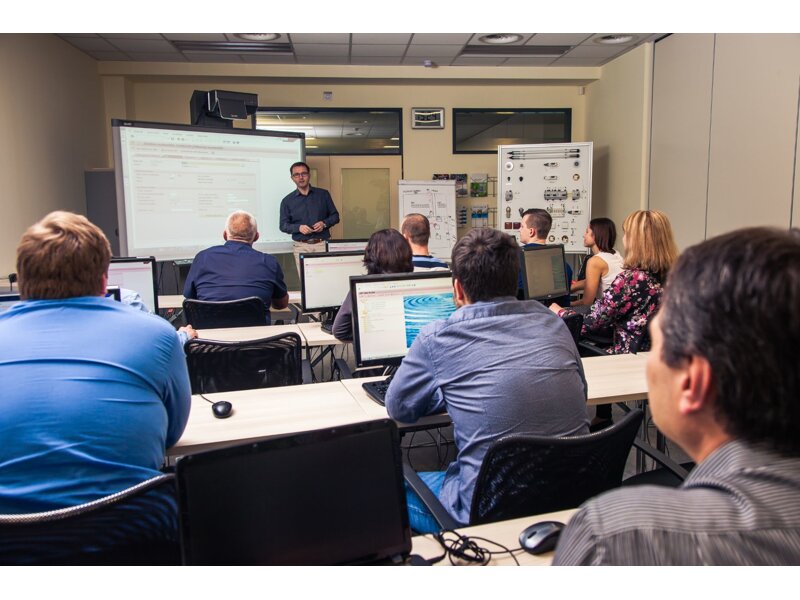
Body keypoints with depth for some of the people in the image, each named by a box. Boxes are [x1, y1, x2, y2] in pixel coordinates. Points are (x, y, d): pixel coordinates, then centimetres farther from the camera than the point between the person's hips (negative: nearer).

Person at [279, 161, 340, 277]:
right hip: (301, 246, 0)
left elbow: (335, 216, 13)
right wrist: (299, 228, -12)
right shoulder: (287, 201, 8)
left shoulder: (323, 194, 9)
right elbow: (283, 225, 7)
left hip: (323, 244, 0)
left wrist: (324, 223, -8)